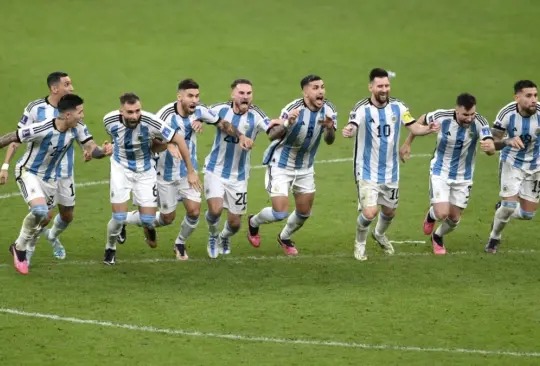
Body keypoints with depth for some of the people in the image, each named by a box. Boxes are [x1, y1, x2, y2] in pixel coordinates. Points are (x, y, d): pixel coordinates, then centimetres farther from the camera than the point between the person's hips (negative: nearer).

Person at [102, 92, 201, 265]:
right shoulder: (110, 121, -22)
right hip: (121, 168, 0)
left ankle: (148, 227, 38)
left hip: (145, 171, 0)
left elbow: (179, 139, -17)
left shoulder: (150, 122, -29)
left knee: (148, 219, -3)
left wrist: (191, 171, -12)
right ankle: (110, 249, 22)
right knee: (119, 217, -9)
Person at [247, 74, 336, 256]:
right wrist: (287, 124, -51)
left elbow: (329, 141, -6)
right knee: (280, 213, -11)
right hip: (281, 165, -6)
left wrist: (330, 128, -29)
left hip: (305, 168, 6)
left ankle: (285, 237, 43)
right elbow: (272, 135, -31)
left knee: (304, 212, 12)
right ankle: (253, 222, 23)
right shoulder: (294, 109, -27)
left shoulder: (328, 110, -11)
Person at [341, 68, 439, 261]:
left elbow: (414, 127, 1)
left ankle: (380, 234, 53)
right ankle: (360, 243, 15)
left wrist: (427, 129, -21)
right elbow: (352, 127, -36)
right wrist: (348, 131, -61)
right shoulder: (362, 109, -19)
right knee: (369, 213, -16)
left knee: (389, 211, 19)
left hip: (390, 171, 5)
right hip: (367, 172, -5)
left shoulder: (398, 107, -4)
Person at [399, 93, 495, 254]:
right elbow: (421, 121, 0)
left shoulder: (479, 122, -23)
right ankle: (431, 216, 23)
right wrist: (407, 144, 5)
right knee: (442, 213, -16)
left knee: (454, 218, 10)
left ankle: (437, 237, 43)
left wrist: (489, 147, -58)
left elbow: (491, 148, -34)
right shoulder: (442, 117, -22)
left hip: (463, 177, 2)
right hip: (440, 173, -2)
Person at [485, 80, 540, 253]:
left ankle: (501, 209, 39)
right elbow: (492, 143, -16)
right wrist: (508, 142, -37)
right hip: (511, 162, -2)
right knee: (510, 205, -16)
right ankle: (494, 238, 13)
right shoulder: (507, 114, -23)